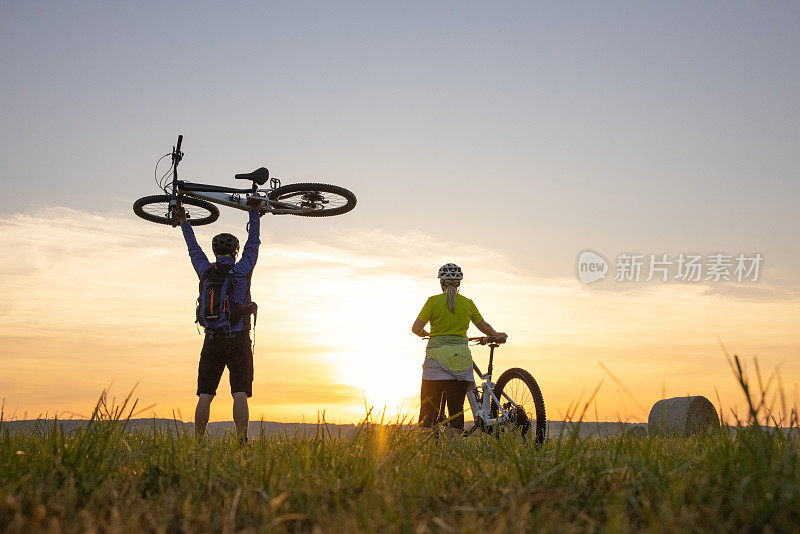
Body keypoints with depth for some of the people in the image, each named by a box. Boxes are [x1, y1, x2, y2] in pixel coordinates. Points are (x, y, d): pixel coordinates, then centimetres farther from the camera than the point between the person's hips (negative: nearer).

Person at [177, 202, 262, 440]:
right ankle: (242, 441, -13)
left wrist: (184, 223, 38)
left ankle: (198, 441, 2)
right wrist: (254, 213, 26)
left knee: (205, 395, 4)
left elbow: (194, 250, 23)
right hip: (239, 340, -2)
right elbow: (252, 244, 13)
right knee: (240, 394, -6)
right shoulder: (242, 271, 0)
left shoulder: (207, 272, 6)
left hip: (212, 340, 2)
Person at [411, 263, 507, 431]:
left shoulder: (433, 301, -1)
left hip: (437, 357, -2)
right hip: (461, 358, 3)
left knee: (429, 410, 1)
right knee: (456, 410, 5)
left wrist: (423, 333, 19)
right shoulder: (468, 303, 8)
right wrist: (496, 335, 42)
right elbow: (484, 326, 22)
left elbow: (416, 328, -4)